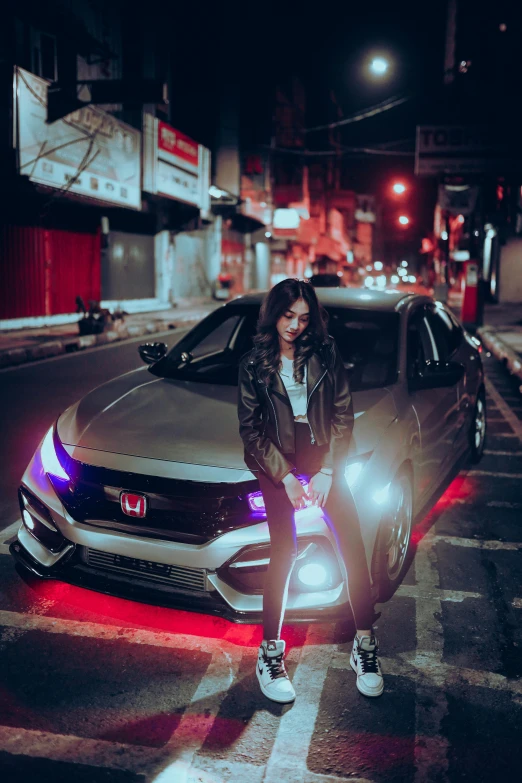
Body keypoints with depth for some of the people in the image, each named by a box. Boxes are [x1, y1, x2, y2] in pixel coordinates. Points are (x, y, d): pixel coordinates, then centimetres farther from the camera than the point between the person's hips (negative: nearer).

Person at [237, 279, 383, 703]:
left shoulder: (326, 353, 2)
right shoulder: (253, 364, 0)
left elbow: (344, 415, 2)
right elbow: (250, 428, -1)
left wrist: (327, 470, -7)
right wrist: (286, 477, -10)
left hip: (323, 455, 2)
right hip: (277, 460, -1)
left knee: (353, 547, -7)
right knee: (284, 551, -13)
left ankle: (365, 644, 8)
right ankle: (270, 651, 0)